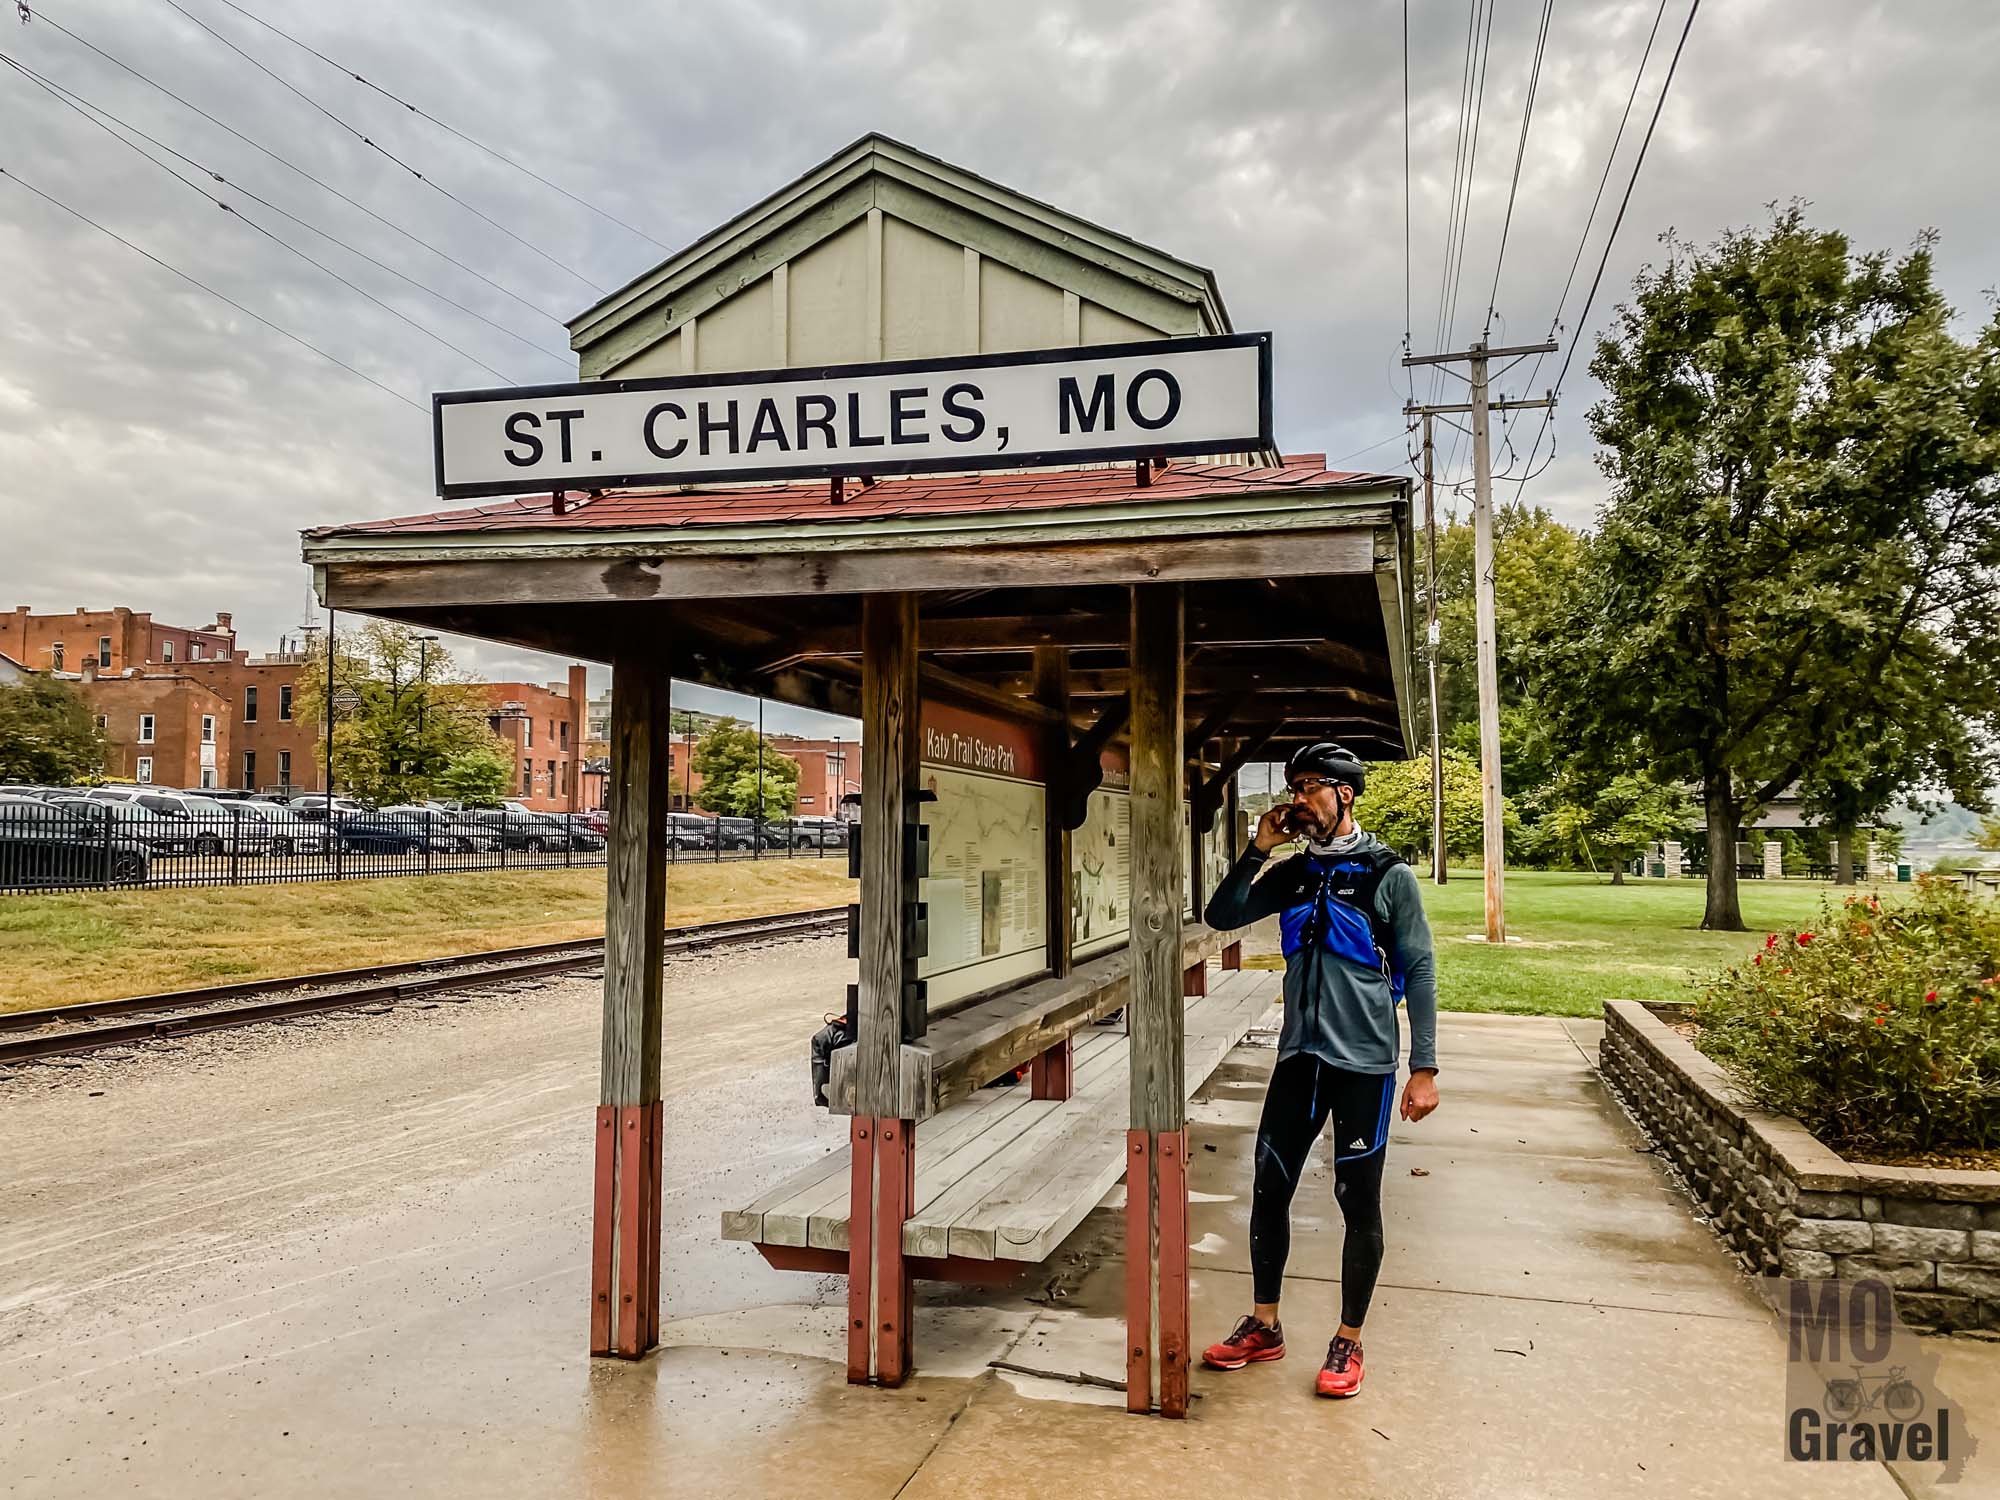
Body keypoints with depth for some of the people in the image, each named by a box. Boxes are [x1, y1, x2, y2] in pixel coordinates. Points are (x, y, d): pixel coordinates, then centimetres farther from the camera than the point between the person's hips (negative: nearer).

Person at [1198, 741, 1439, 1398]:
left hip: (1364, 1061, -5)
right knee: (1269, 1189, 9)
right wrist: (1259, 849, -4)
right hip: (1299, 1055, 5)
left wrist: (1424, 1067, -10)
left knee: (1358, 1203, 6)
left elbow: (1419, 972, -6)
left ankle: (1348, 1342, 22)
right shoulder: (1293, 873, 9)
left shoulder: (1389, 875, -5)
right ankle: (1264, 1326, 26)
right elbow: (1222, 916, 5)